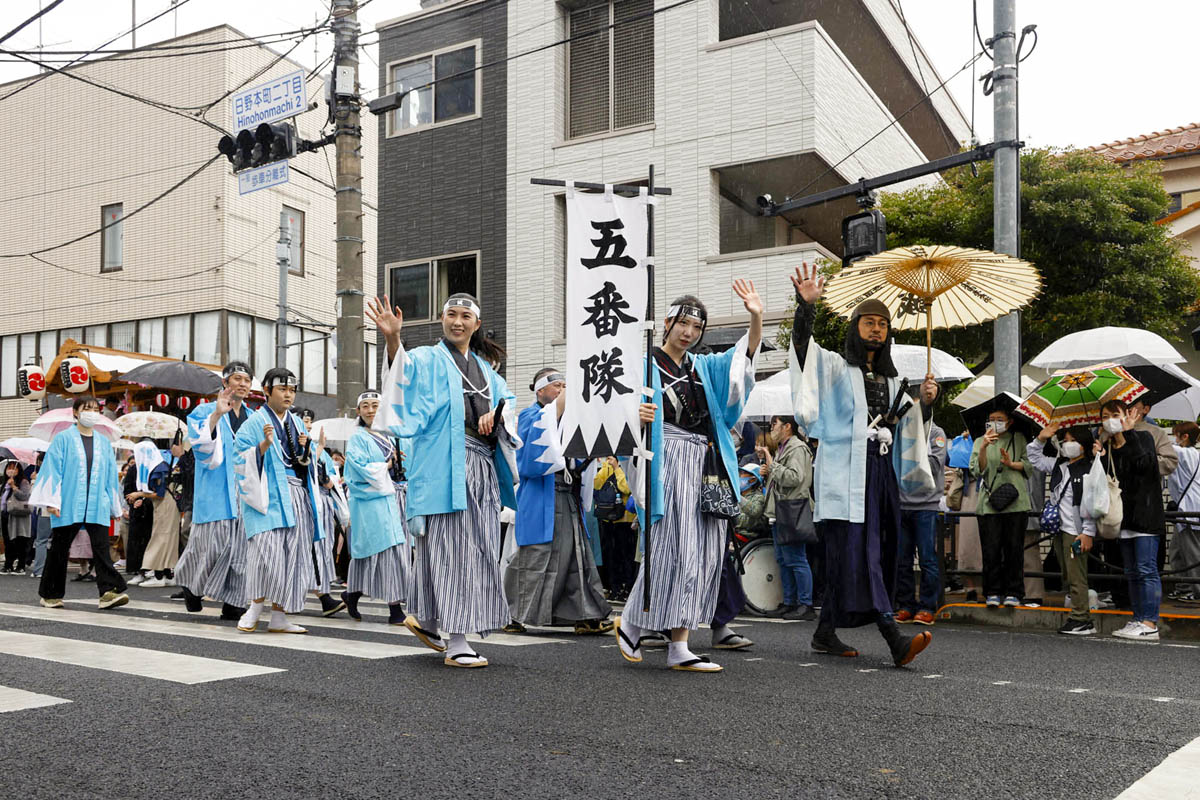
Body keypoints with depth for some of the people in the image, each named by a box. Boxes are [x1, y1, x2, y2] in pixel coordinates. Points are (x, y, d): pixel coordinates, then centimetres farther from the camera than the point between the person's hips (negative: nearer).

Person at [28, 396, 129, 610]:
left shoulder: (103, 443, 14)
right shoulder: (63, 438, 3)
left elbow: (111, 475, 17)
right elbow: (53, 470, -2)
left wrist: (115, 507, 16)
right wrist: (52, 500, -11)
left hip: (97, 506, 2)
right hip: (68, 505, -2)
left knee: (101, 548, -10)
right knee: (59, 549, 7)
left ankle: (109, 592, -19)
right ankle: (50, 594, 20)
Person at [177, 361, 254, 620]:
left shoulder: (253, 418, 19)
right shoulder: (206, 411, 5)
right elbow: (200, 445, -12)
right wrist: (216, 414, -23)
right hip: (215, 490, -4)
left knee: (241, 546, 0)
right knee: (214, 542, -9)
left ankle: (232, 603, 6)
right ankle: (191, 582, 20)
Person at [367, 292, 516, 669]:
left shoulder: (483, 366, 21)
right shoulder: (428, 359, 3)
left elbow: (507, 396, 24)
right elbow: (404, 371, -18)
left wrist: (495, 412, 1)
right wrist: (392, 340, -39)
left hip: (483, 466, 7)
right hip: (444, 465, -7)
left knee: (477, 549, 8)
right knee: (449, 548, -8)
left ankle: (425, 617, 25)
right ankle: (455, 644, -6)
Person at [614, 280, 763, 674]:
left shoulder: (704, 367, 19)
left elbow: (745, 354, 8)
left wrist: (756, 317, -10)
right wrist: (634, 415, -28)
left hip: (706, 466, 6)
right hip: (668, 464, -6)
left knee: (702, 554, 0)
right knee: (673, 549, -12)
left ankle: (679, 648, 4)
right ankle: (630, 624, 8)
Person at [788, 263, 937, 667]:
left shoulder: (890, 380, 22)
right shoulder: (836, 368, 4)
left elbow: (906, 430, 22)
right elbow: (803, 347, -15)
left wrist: (925, 402, 4)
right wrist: (806, 306, -29)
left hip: (881, 473, 6)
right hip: (846, 474, -6)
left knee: (846, 554, 6)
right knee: (860, 550, -15)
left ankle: (825, 633, 16)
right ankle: (894, 637, -24)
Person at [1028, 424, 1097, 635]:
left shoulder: (1089, 470, -10)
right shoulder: (1058, 465, 13)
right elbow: (1034, 457, 26)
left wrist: (1088, 532, -17)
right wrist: (1041, 439, 9)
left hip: (1076, 531, -9)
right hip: (1059, 529, 9)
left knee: (1076, 577, -8)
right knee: (1068, 577, 12)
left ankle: (1080, 619, -4)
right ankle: (1083, 619, 18)